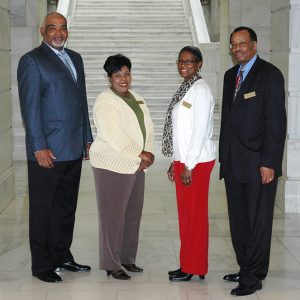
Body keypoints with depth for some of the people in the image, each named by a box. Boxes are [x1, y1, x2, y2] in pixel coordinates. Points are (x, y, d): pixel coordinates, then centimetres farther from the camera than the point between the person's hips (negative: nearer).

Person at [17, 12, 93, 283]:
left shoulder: (75, 58, 16)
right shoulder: (31, 60, -6)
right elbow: (30, 106, -12)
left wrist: (87, 139, 15)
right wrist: (39, 147, -17)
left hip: (74, 149, 7)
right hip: (47, 150, -7)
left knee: (66, 207, 15)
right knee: (43, 210, 3)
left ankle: (62, 256, 27)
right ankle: (42, 265, 13)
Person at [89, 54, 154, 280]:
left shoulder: (137, 99, 13)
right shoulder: (105, 102, -12)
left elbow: (148, 128, 11)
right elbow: (113, 136, -22)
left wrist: (148, 154, -5)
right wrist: (140, 155, -21)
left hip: (136, 166, 8)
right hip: (113, 166, -8)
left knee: (133, 213, 12)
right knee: (113, 215, -1)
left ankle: (127, 259, 24)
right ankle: (112, 264, 8)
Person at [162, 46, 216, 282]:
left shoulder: (201, 90, -13)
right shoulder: (185, 89, 13)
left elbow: (200, 130, -18)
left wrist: (189, 166, -17)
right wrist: (176, 162, 15)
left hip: (197, 162, -9)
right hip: (183, 160, 9)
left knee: (195, 214, 0)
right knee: (185, 213, 13)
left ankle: (194, 268, 10)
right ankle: (188, 264, 22)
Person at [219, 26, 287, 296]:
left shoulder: (270, 74, -8)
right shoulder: (230, 75, 15)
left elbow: (276, 122, -12)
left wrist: (269, 163, -17)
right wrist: (224, 156, 13)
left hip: (258, 162, -7)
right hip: (233, 162, 7)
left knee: (258, 221, 1)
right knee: (238, 221, 12)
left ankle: (254, 277, 9)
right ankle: (246, 269, 24)